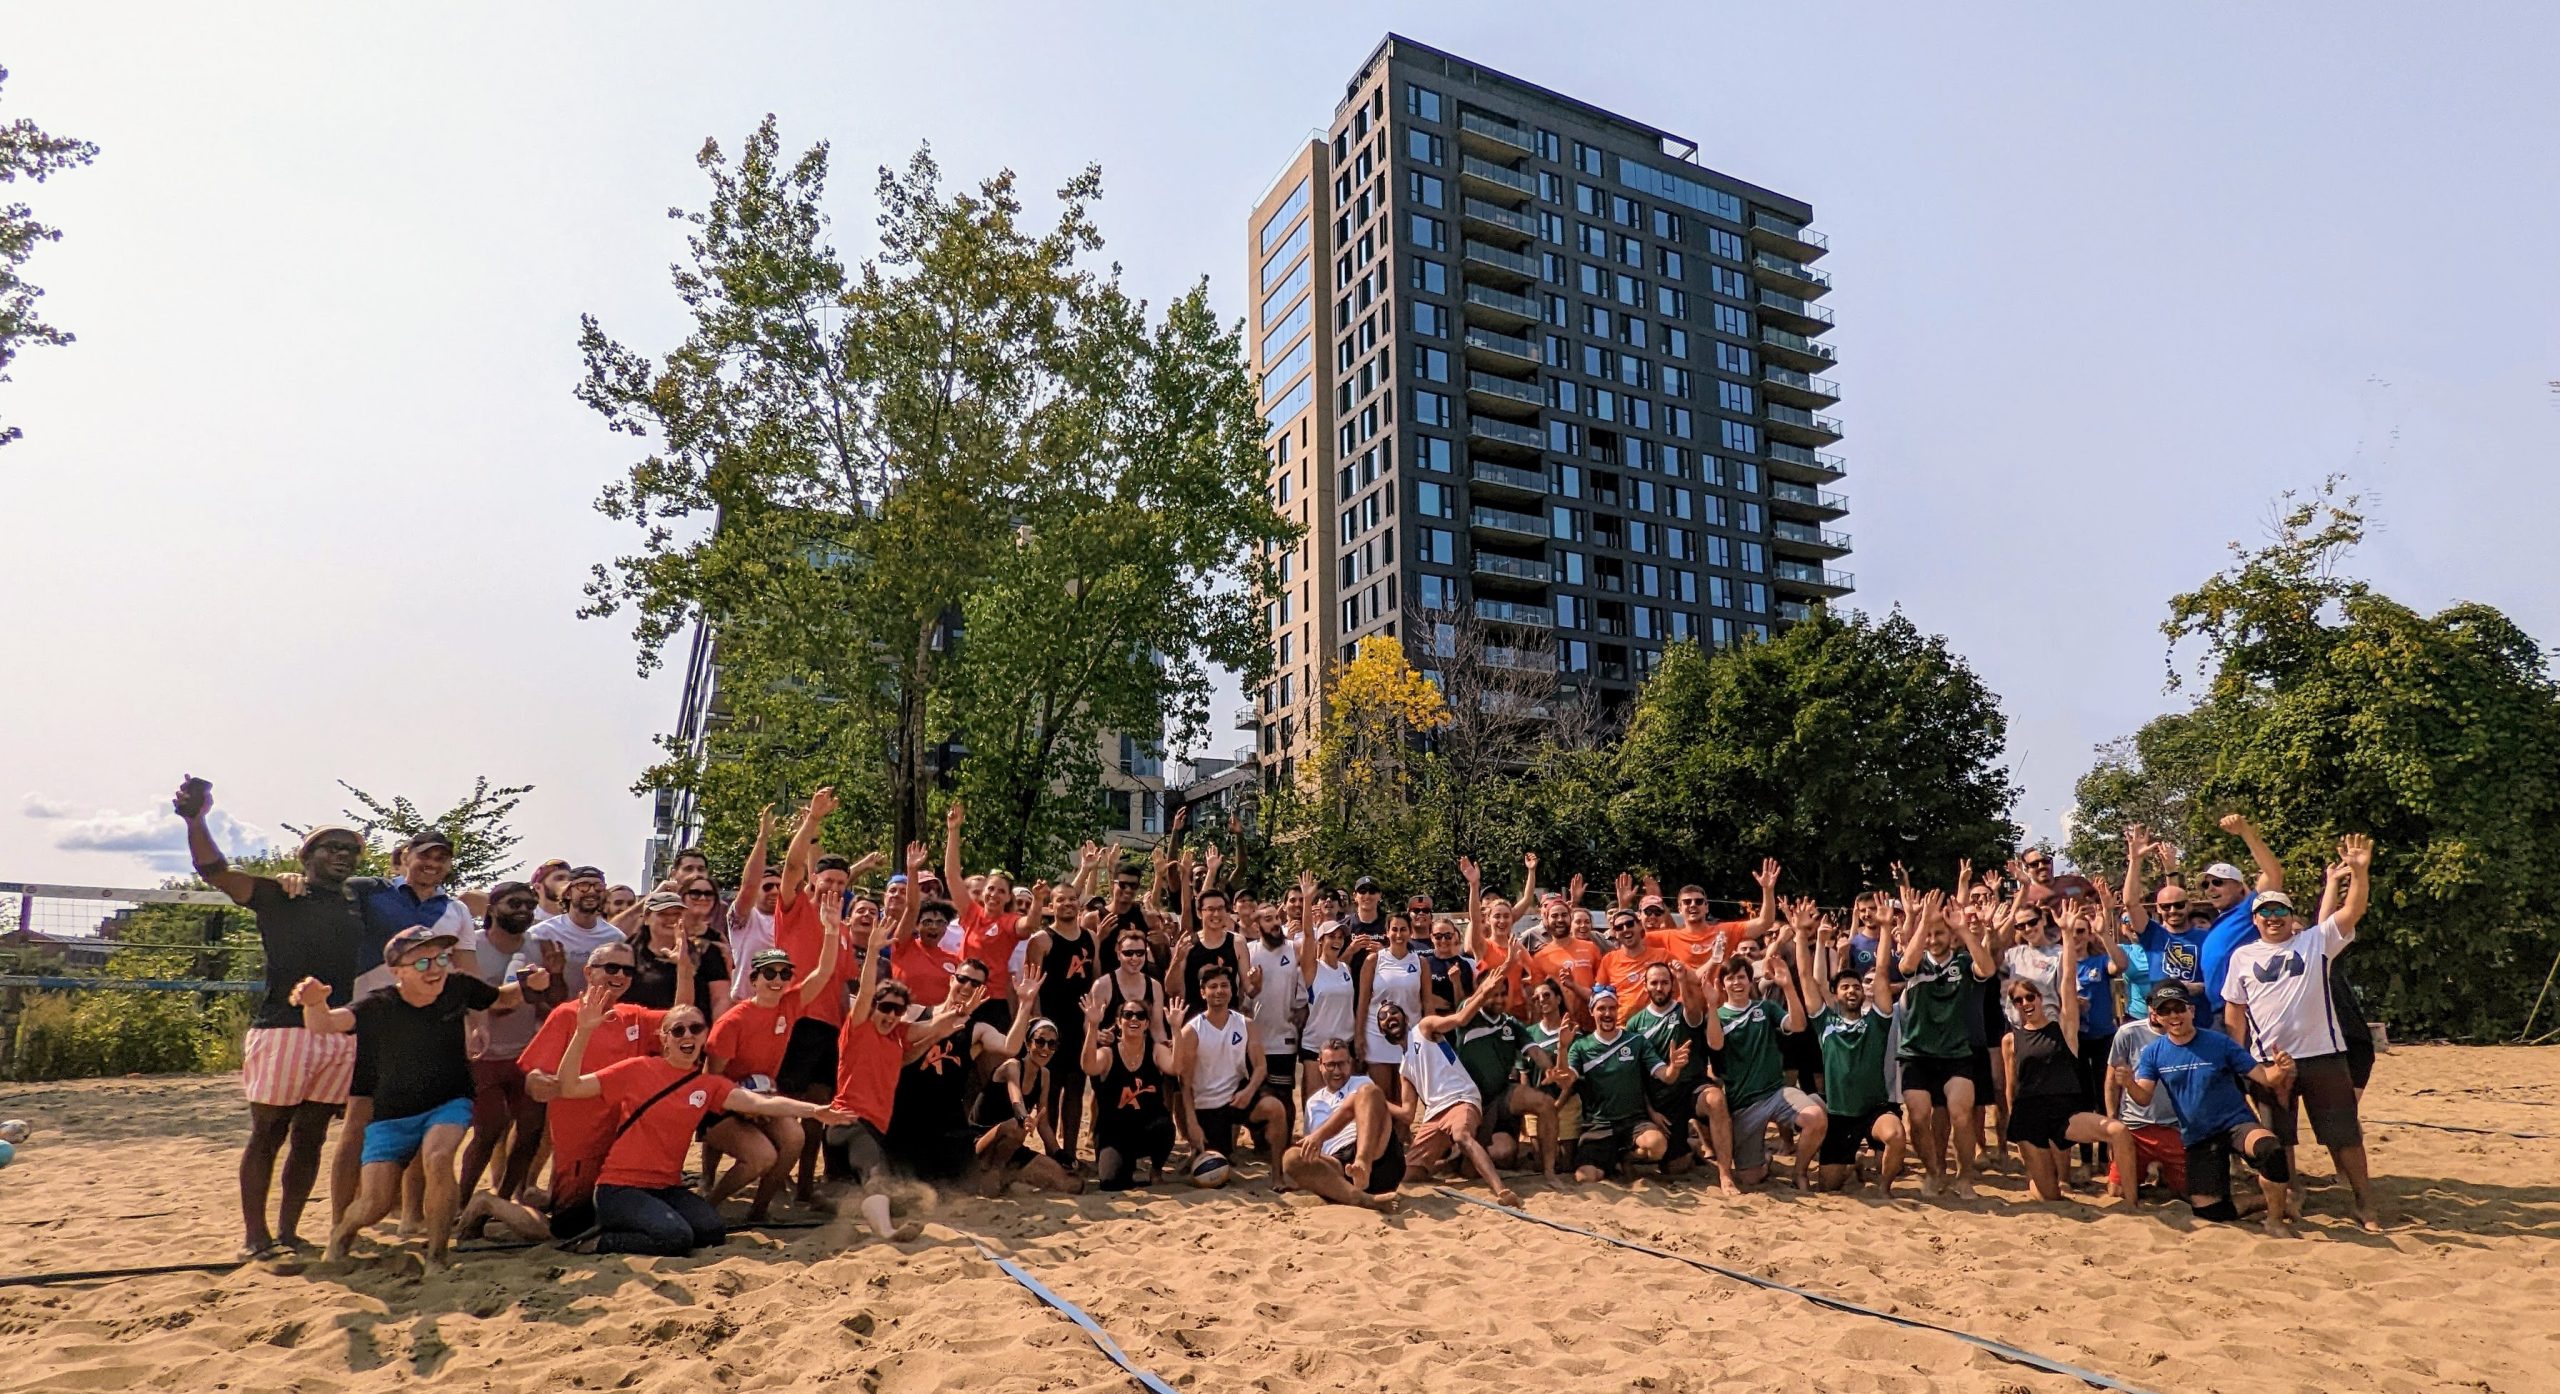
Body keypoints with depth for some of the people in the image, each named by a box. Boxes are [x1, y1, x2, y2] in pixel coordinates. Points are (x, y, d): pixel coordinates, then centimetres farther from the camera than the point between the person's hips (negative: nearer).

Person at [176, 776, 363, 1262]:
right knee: (267, 1135, 3)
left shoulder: (358, 906, 16)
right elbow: (215, 871, -10)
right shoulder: (278, 896, 5)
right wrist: (196, 819, -24)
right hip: (282, 1028, -4)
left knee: (310, 1138, 10)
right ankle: (254, 1236, 13)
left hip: (342, 1036, 4)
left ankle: (287, 1232, 19)